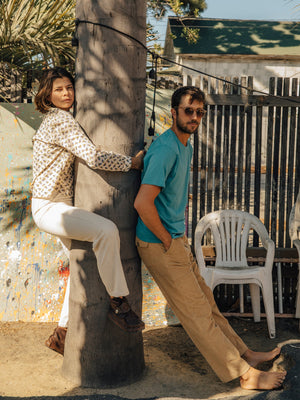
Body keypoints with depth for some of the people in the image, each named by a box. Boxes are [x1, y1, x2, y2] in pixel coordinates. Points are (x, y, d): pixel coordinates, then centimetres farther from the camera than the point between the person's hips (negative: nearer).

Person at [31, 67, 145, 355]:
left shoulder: (53, 120, 16)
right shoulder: (61, 121, -16)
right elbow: (93, 157, -25)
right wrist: (132, 162, -14)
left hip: (61, 205, 11)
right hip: (49, 207, -11)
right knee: (106, 230, -33)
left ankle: (62, 334, 24)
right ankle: (118, 303, -21)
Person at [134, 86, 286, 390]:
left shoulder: (185, 146, 11)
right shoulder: (166, 149, -22)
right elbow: (143, 203, -30)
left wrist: (179, 233, 14)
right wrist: (167, 241, -18)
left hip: (176, 240, 9)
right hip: (160, 245, -9)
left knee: (205, 301, 17)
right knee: (198, 312, -1)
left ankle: (243, 354, 28)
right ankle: (245, 374, 6)